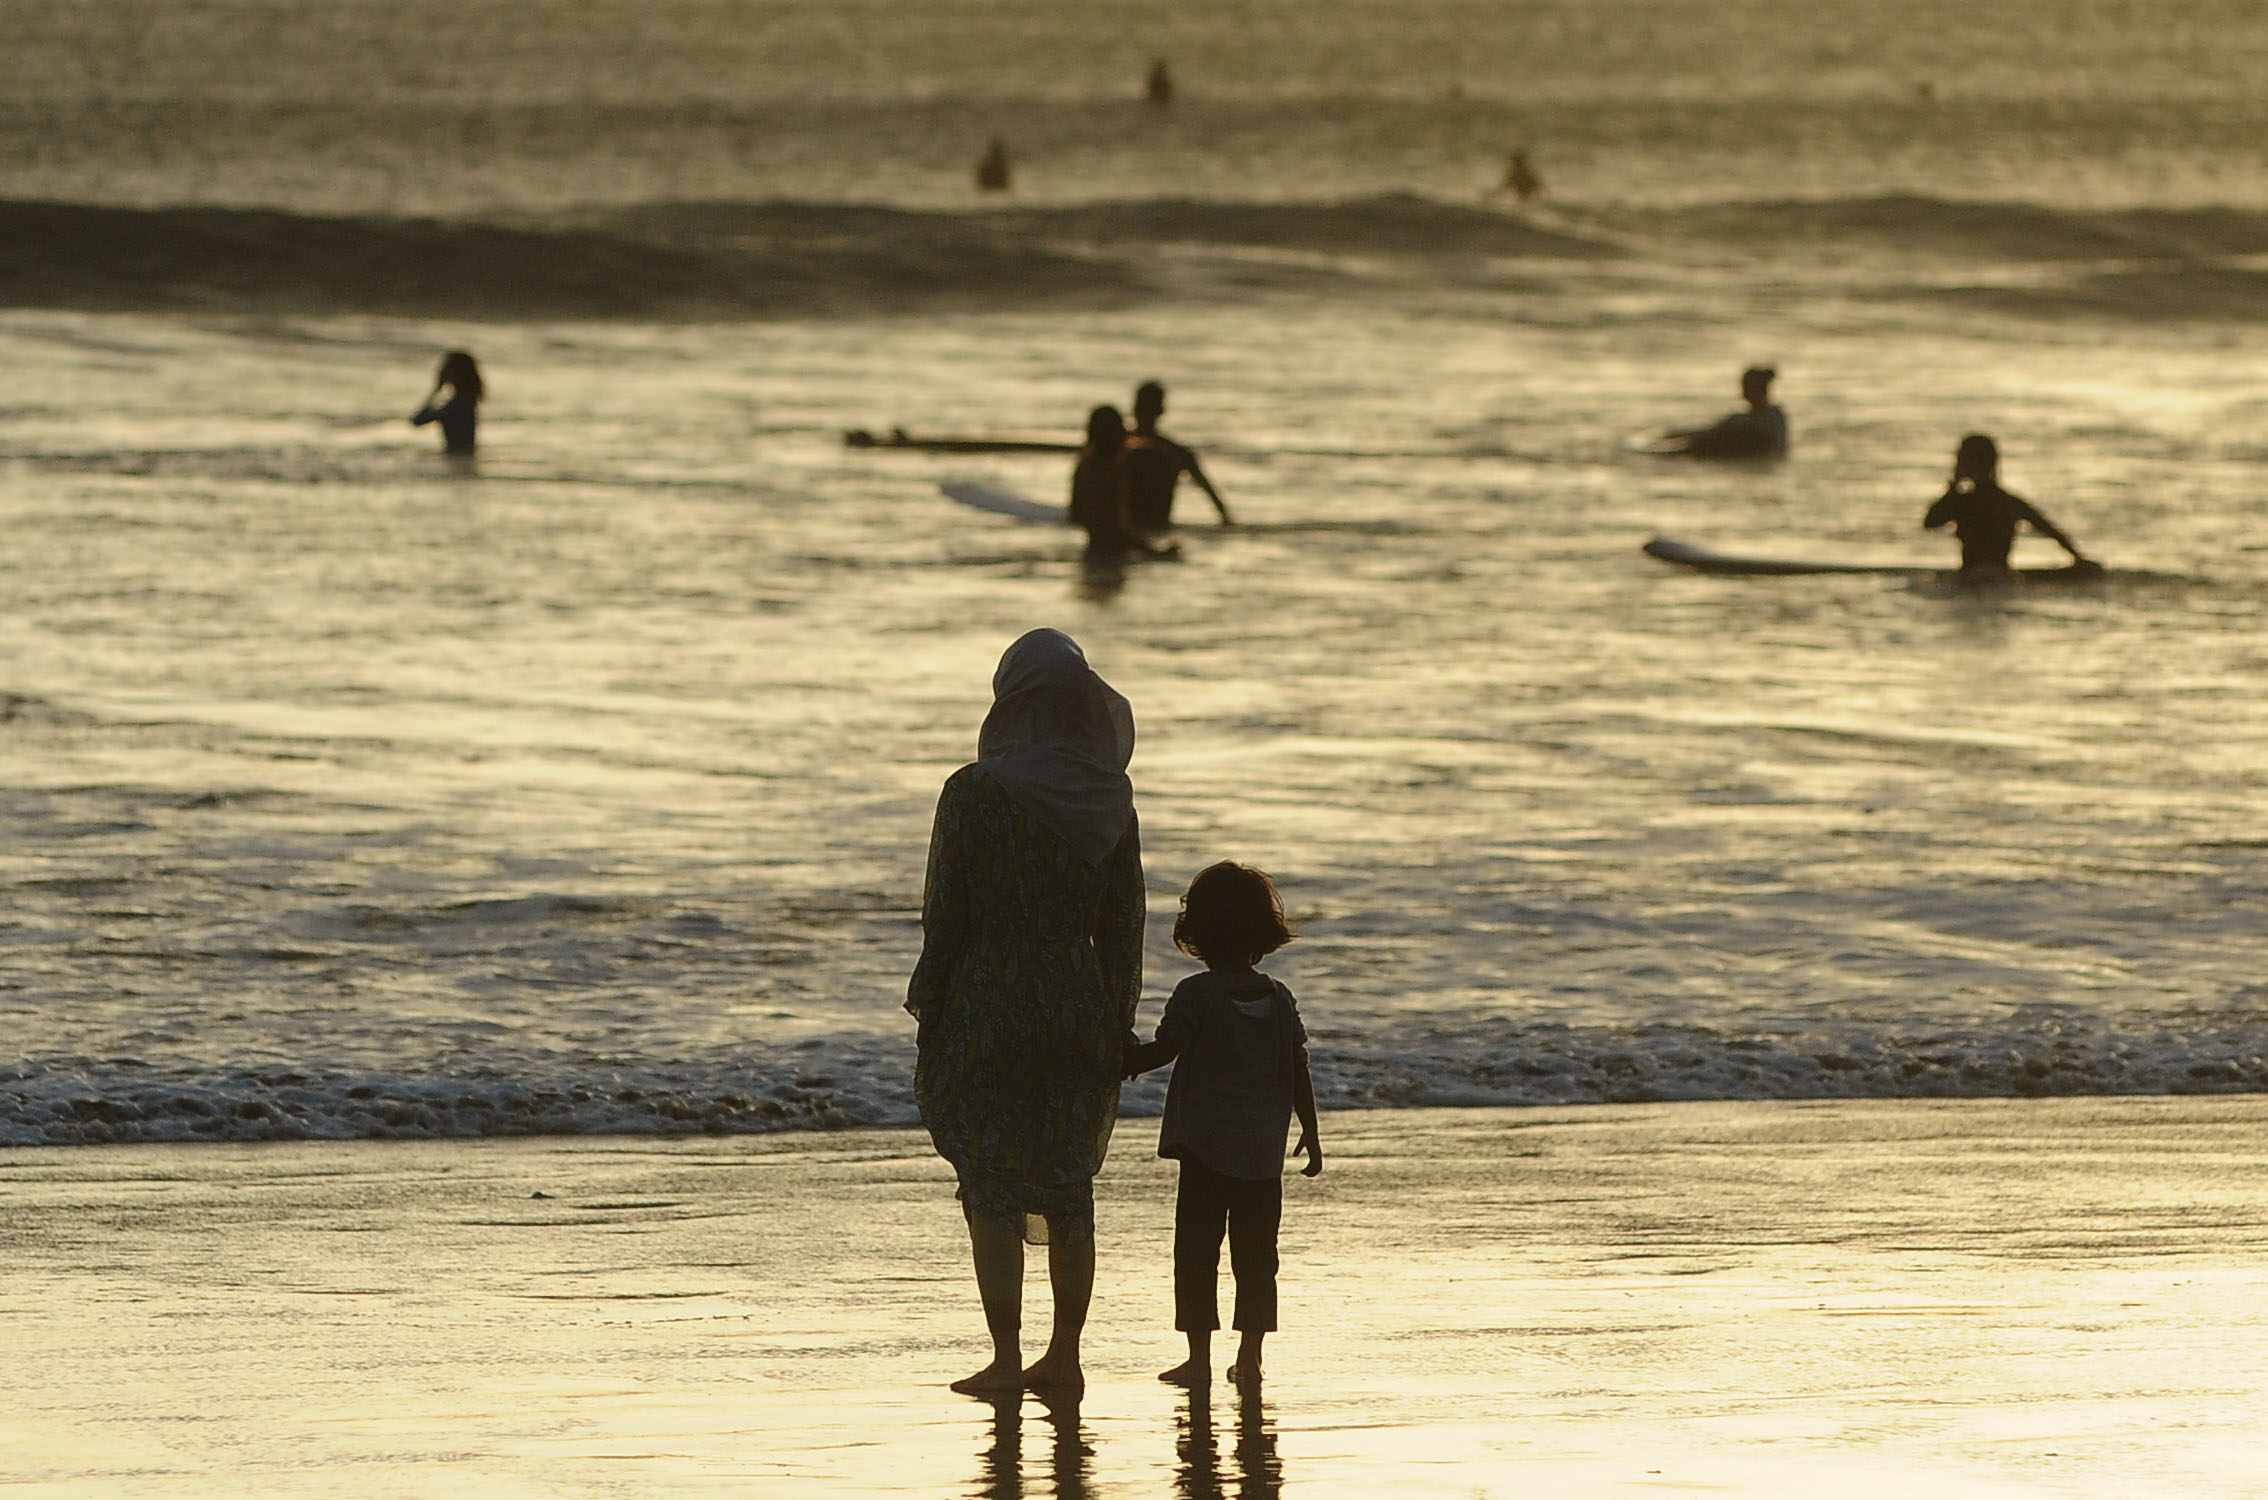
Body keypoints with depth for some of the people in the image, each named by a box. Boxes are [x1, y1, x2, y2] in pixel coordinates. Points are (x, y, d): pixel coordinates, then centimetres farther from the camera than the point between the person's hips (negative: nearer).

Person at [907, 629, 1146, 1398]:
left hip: (988, 1000, -4)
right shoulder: (1109, 797, 1)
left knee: (991, 1188, 2)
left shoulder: (975, 793, -11)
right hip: (1081, 1006, 4)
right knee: (1069, 1185, 12)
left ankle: (1006, 1359, -1)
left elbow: (946, 913, -10)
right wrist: (1117, 1019, 12)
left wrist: (928, 1014, -2)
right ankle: (1065, 1355, 14)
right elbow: (1124, 920, 4)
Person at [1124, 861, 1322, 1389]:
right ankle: (1250, 1354, 10)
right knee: (1255, 1253, 11)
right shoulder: (1279, 998, 5)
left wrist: (1120, 1063, 2)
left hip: (1206, 1147, -4)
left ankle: (1199, 1355, -2)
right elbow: (1298, 1072, 7)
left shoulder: (1197, 994, -8)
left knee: (1197, 1251, 1)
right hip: (1264, 1154, 4)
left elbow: (1163, 1050, -14)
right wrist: (1310, 1135, 15)